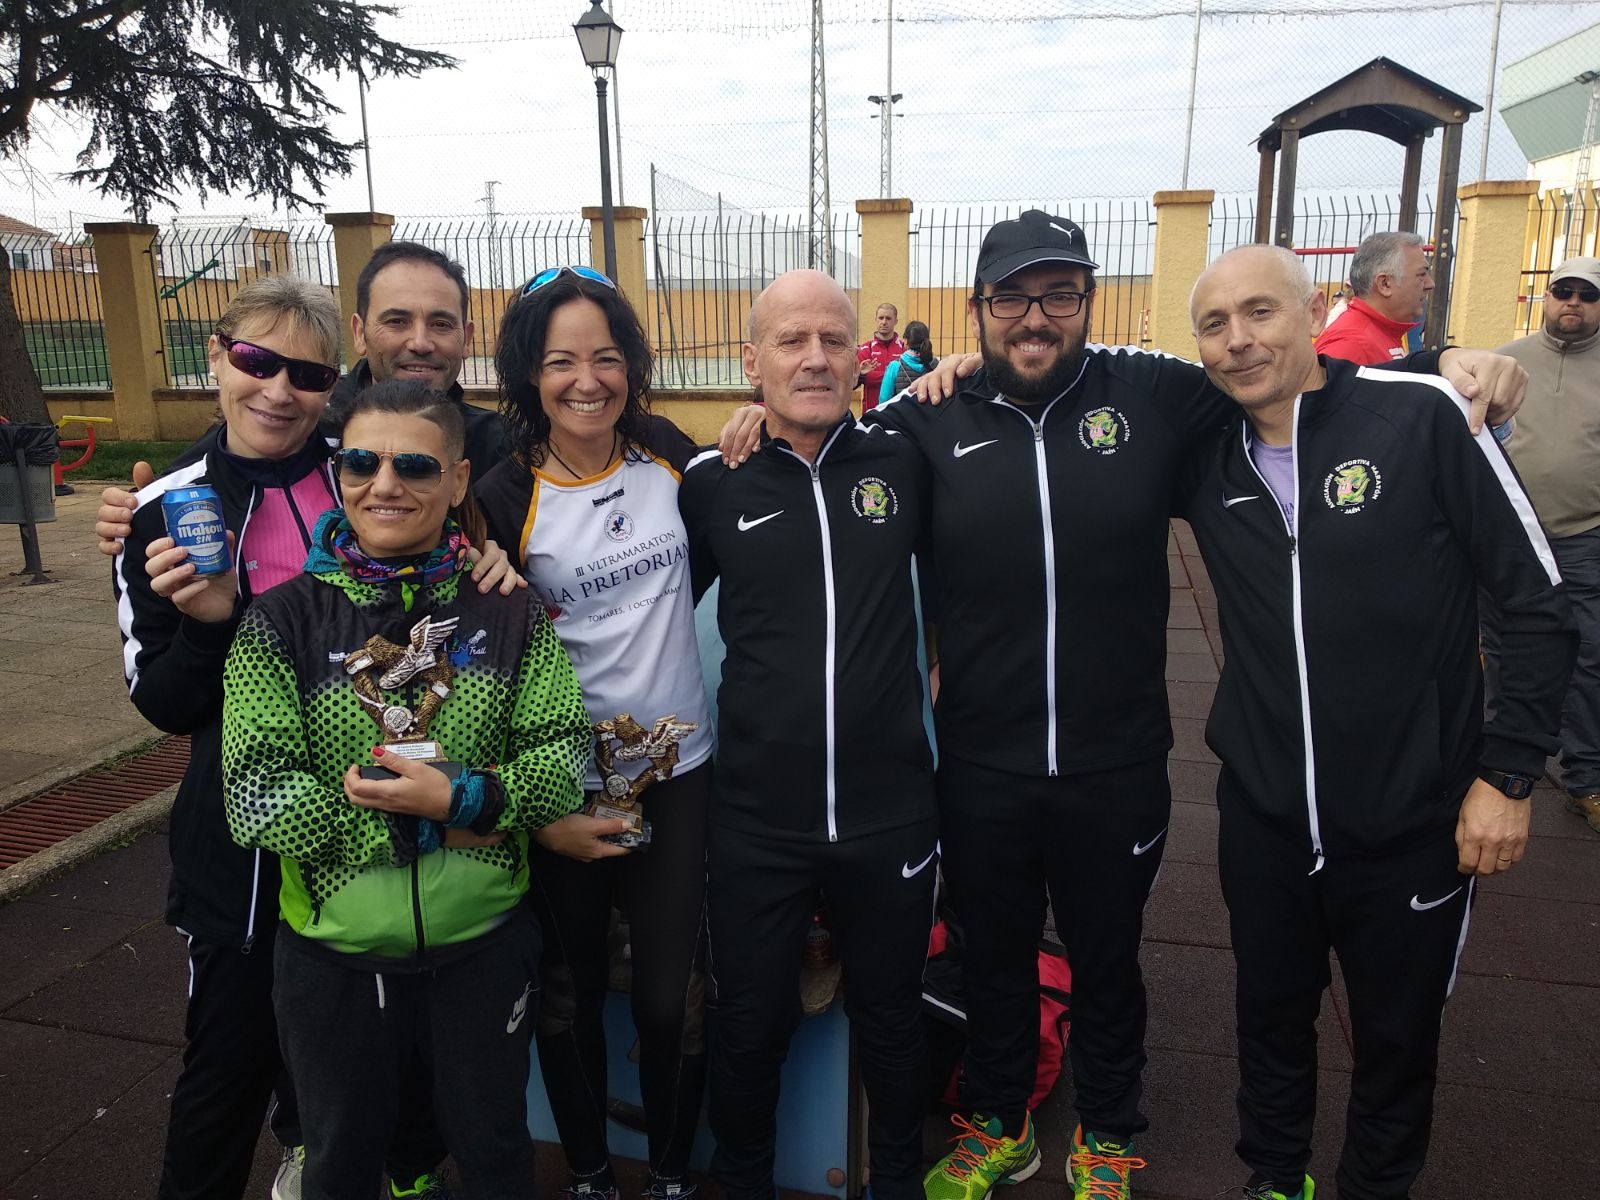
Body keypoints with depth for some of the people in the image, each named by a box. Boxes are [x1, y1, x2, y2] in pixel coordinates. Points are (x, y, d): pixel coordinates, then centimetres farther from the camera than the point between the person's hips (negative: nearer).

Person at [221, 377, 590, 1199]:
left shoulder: (509, 612, -6)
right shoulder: (282, 621, -9)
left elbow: (564, 756, -10)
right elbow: (254, 797, -15)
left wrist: (462, 798, -25)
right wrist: (414, 818, -19)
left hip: (486, 945, 0)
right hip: (332, 955, 0)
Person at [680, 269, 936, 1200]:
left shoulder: (904, 463, -2)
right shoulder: (713, 483, -4)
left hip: (891, 812, 1)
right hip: (756, 819, 0)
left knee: (891, 1021, 21)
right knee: (751, 1030, 16)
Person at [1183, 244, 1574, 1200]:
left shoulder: (1422, 414, -14)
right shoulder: (1203, 451, -3)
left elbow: (1540, 603, -9)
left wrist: (1508, 772, -10)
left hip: (1415, 822, -2)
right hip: (1263, 814, 3)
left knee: (1398, 1040, 18)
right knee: (1272, 1018, 21)